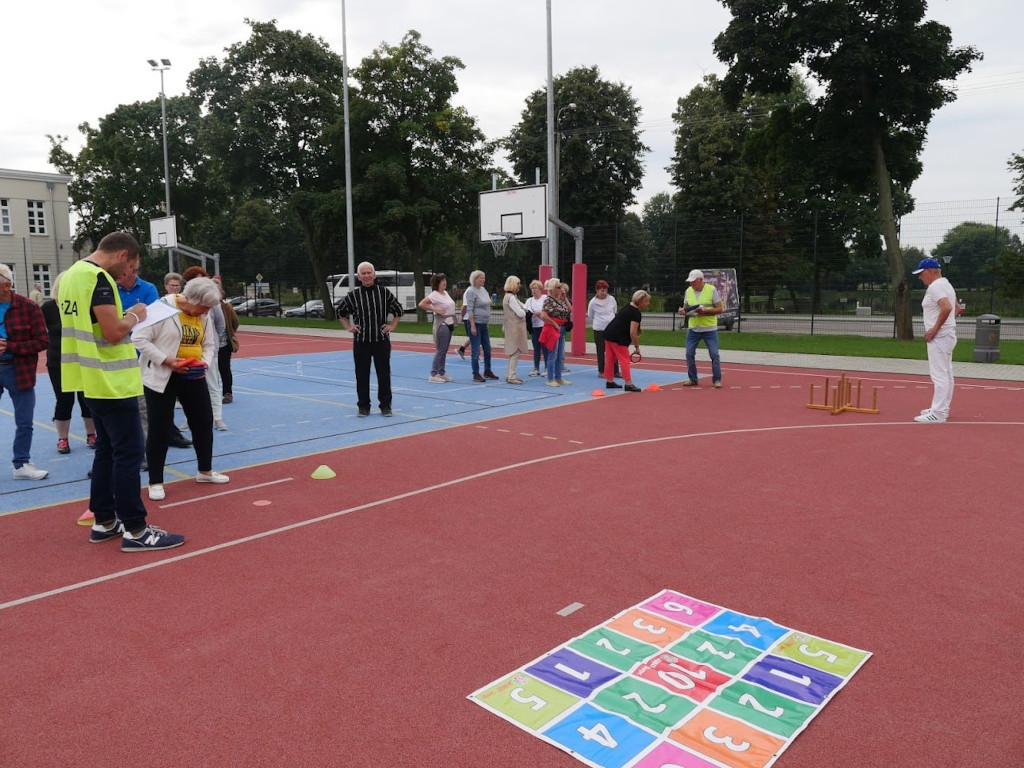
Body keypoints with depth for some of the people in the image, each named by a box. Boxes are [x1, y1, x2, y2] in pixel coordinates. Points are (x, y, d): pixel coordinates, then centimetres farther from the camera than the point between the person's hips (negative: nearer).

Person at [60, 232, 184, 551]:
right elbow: (114, 332, -23)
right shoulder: (98, 277, -17)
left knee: (106, 449, 16)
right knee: (129, 453, -5)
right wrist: (134, 316, -6)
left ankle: (104, 521, 24)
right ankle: (135, 530, 0)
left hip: (93, 380, 10)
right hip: (111, 381, -10)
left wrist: (123, 317, 12)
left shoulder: (72, 274, 13)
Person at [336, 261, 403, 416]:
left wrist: (392, 325, 4)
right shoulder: (353, 295, 0)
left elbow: (398, 310, 13)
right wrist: (348, 327, 7)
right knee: (362, 375, 5)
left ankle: (385, 405, 13)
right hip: (361, 342, 0)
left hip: (381, 341, 0)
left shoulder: (384, 293, 1)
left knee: (384, 374, 3)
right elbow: (340, 312, 16)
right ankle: (363, 406, 15)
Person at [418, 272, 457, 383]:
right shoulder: (434, 295, -13)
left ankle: (442, 373, 20)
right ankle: (433, 375, -2)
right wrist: (435, 309, -19)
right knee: (440, 350, -7)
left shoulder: (445, 293, 12)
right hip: (442, 324, -8)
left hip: (450, 323, 8)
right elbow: (421, 304, -20)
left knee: (444, 350, 12)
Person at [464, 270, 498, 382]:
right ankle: (476, 374, 4)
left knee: (487, 349, 13)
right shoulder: (471, 291, -12)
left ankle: (487, 371, 24)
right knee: (476, 351, -3)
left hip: (484, 324, 8)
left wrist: (487, 321, 17)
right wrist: (473, 326, -21)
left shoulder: (483, 289, 12)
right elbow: (469, 310, -16)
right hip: (476, 323, -8)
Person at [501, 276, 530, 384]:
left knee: (513, 352, 15)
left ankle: (511, 375, 21)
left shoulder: (510, 297, 16)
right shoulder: (511, 298, -17)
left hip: (515, 327, 11)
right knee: (515, 352, -8)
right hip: (514, 327, -11)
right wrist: (524, 311, 0)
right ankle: (511, 377, -5)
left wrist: (523, 310, 2)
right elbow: (520, 313, -19)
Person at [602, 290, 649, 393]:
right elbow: (632, 333, -21)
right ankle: (629, 384, -4)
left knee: (610, 359, 14)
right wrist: (637, 347, -11)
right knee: (625, 360, -5)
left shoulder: (629, 306, 12)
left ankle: (610, 381, 24)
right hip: (618, 338, -10)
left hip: (608, 333, 10)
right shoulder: (636, 313, -16)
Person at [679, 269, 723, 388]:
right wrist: (683, 311, -10)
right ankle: (692, 379, 15)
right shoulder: (688, 291, 4)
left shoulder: (712, 289, -8)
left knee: (714, 354, -5)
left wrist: (705, 311, -22)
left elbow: (720, 309, -8)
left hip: (710, 329, -4)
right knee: (689, 354, 1)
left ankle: (717, 380, 7)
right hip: (693, 329, 4)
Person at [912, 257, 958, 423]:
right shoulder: (946, 284, 17)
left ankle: (937, 414, -11)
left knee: (939, 374, -11)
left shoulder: (935, 286, -15)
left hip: (939, 337, -11)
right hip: (948, 334, 11)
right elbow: (955, 308, 24)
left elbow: (947, 307, -29)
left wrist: (935, 328, -22)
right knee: (946, 373, 15)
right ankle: (942, 409, 25)